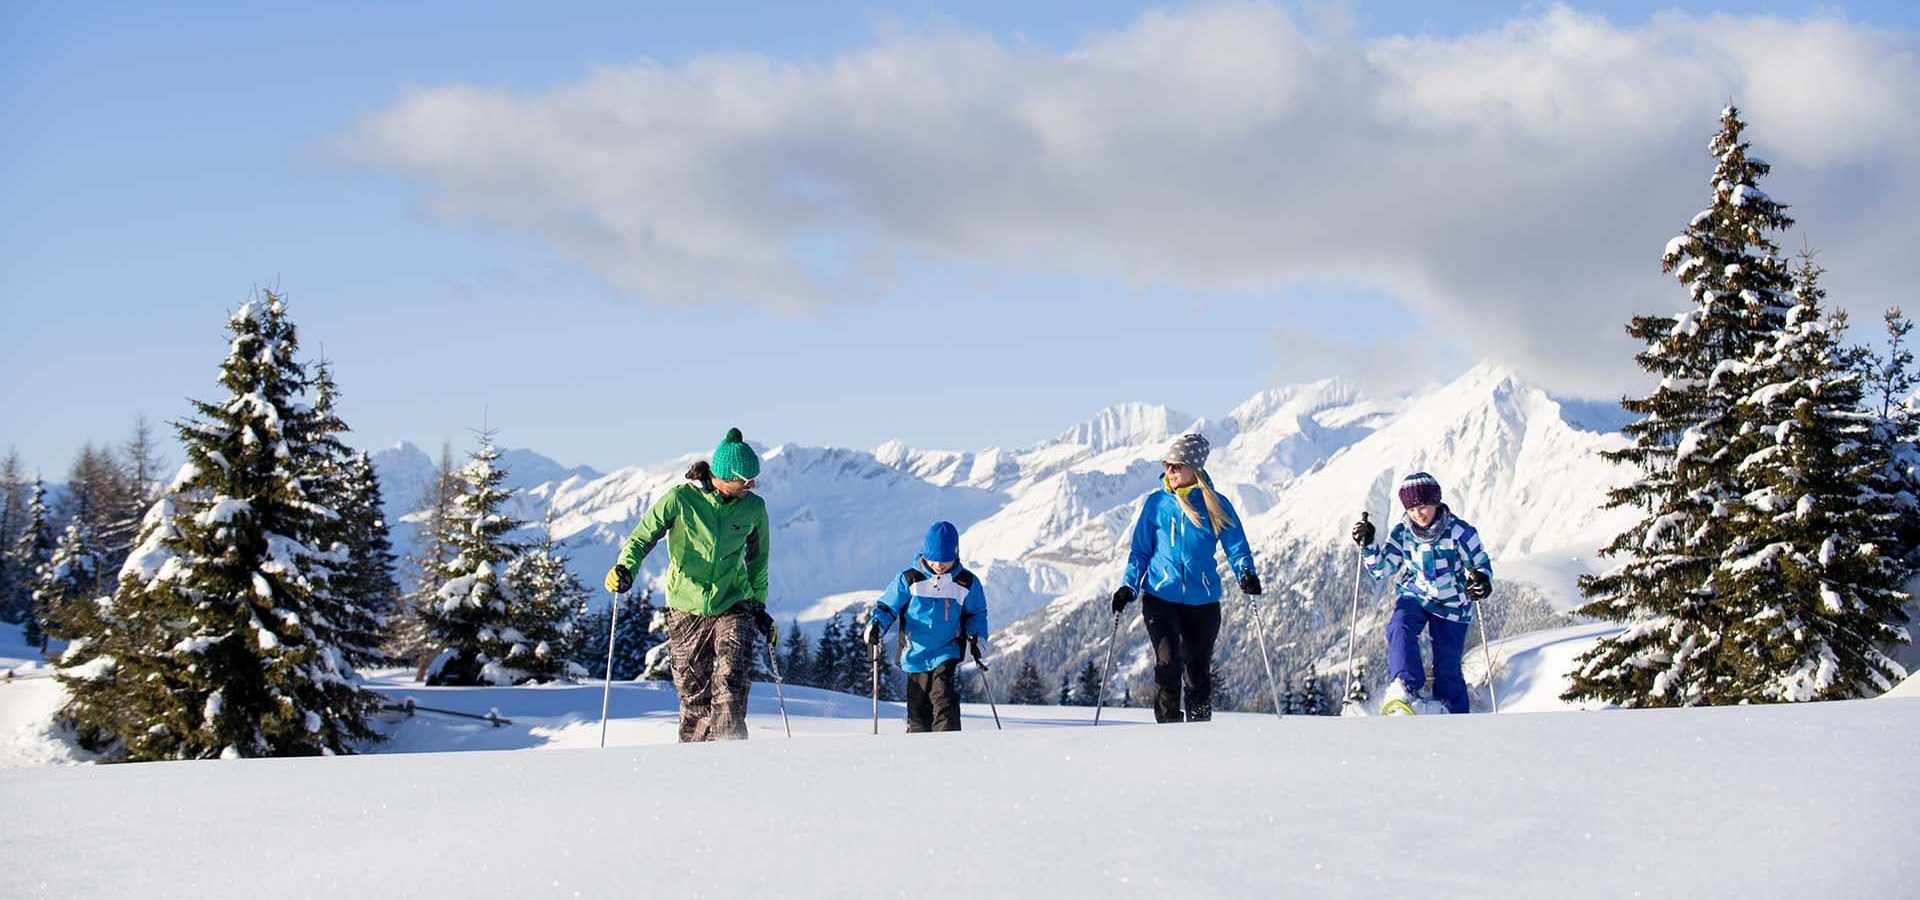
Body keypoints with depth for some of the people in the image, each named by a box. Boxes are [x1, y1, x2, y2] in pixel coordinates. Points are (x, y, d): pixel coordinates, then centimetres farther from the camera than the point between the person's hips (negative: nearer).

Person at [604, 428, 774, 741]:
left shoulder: (753, 508, -1)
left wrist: (759, 605, 17)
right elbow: (643, 536, -8)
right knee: (693, 695, 6)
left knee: (732, 683, -19)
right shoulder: (680, 499, -10)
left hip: (733, 607, 1)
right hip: (687, 609, -1)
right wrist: (625, 568, -27)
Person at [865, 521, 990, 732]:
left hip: (947, 654, -1)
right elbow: (887, 606, 4)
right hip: (915, 656, 1)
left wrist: (978, 637, 1)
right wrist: (876, 624, -15)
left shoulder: (967, 583, 3)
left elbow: (977, 613, 17)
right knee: (918, 714, 6)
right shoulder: (909, 580, -1)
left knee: (943, 700, -21)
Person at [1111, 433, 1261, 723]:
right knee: (1168, 662, -18)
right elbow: (1140, 550, 10)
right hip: (1160, 597, -1)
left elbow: (1237, 547, 1)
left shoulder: (1216, 506, 1)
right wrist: (1129, 585, -3)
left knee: (1198, 672, 10)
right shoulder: (1156, 503, 4)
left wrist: (1247, 574, -19)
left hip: (1202, 601, 1)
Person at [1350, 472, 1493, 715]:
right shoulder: (1401, 533, -4)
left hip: (1451, 604, -2)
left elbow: (1481, 565, -7)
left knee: (1447, 666, 0)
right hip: (1414, 596, 2)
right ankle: (1404, 689, -41)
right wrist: (1367, 545, -17)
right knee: (1400, 628, -31)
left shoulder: (1459, 531, -14)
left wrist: (1481, 581, -29)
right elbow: (1382, 568, 0)